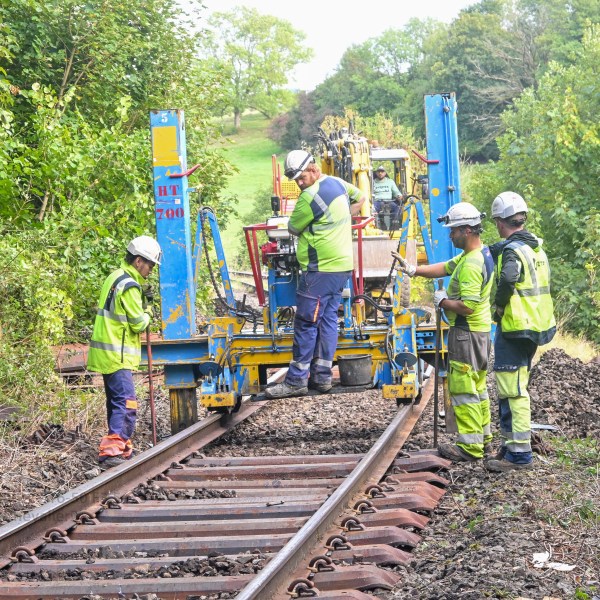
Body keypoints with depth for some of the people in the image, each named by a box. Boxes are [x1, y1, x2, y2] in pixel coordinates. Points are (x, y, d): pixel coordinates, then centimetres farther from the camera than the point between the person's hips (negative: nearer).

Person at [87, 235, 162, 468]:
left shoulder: (116, 278, 15)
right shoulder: (129, 285, -16)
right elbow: (138, 323, -14)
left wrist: (141, 303, 9)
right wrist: (147, 312, 5)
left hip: (107, 353, 11)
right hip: (116, 355, -11)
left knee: (117, 402, 17)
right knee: (126, 404, -16)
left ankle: (122, 448, 25)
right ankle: (111, 451, -26)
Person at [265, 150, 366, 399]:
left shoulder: (310, 196, -17)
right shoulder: (338, 183, 10)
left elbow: (293, 228, -5)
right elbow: (360, 198, 30)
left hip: (321, 270, -10)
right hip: (342, 265, 10)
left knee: (306, 324, -6)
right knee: (328, 319, 11)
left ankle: (296, 380, -4)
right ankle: (322, 376, 12)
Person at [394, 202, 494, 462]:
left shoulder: (472, 265, -25)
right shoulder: (481, 253, 8)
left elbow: (467, 306, -29)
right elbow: (445, 268, 13)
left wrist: (442, 301, -13)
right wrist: (413, 269, 4)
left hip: (467, 333, -11)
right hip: (481, 330, 11)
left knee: (463, 389, -6)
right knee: (477, 386, 22)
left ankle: (470, 445, -5)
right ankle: (483, 432, 34)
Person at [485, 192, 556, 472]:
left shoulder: (512, 251, -16)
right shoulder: (537, 249, 13)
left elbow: (508, 279, -35)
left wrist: (499, 307, -19)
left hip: (514, 330, -10)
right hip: (535, 329, 10)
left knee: (512, 391, -7)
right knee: (514, 389, 18)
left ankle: (519, 453, -7)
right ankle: (511, 443, 26)